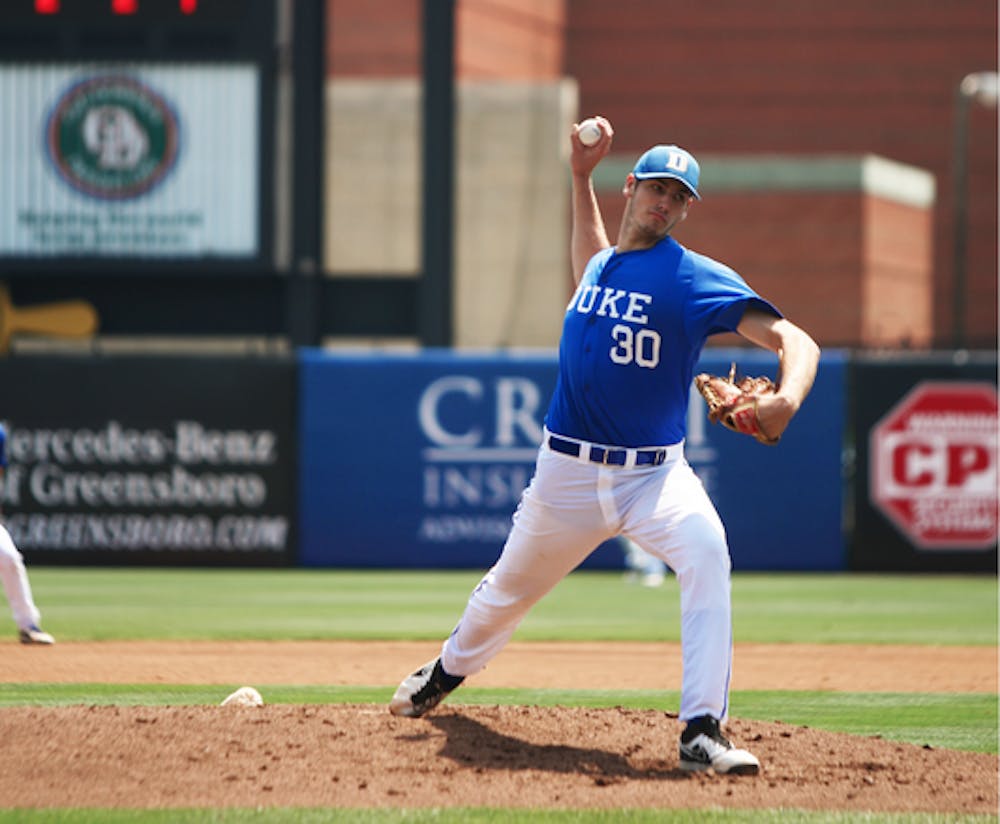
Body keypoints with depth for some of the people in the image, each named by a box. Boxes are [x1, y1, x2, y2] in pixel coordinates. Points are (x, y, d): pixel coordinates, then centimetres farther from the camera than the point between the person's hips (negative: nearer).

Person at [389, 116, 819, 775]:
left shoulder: (696, 278, -9)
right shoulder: (602, 265, 9)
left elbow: (793, 339, -19)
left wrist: (786, 400, -42)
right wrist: (581, 176, 25)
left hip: (655, 474, -4)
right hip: (567, 473, 4)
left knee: (705, 551, -33)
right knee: (509, 589, 19)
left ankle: (703, 732, -36)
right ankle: (448, 672, 51)